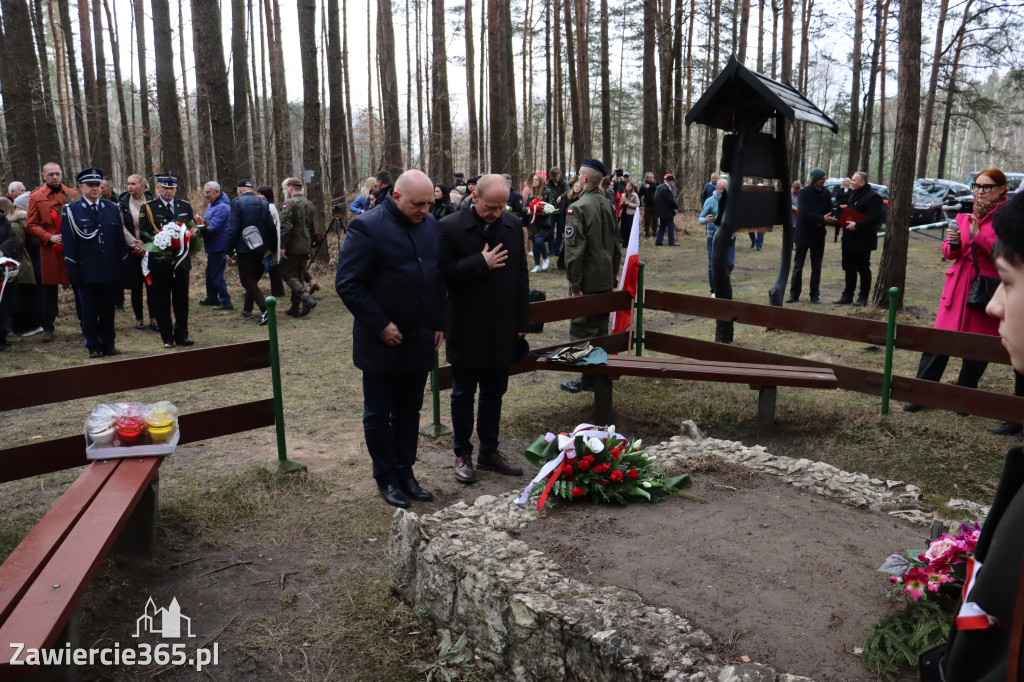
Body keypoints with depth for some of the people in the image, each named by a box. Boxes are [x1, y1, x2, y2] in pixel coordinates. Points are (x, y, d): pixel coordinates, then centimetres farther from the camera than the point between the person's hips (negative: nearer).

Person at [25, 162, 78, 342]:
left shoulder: (73, 194, 9)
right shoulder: (36, 197, 3)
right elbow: (30, 225, 1)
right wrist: (49, 237, -12)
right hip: (50, 250, -1)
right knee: (49, 290, 5)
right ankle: (48, 328, 14)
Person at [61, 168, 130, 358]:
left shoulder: (113, 208, 9)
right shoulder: (71, 211, 0)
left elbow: (120, 239, 10)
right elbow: (68, 243, -2)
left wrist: (125, 267, 5)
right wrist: (72, 271, -7)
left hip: (111, 271, 3)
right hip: (87, 272, -2)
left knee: (108, 311, 10)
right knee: (90, 312, 6)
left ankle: (108, 344, 21)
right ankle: (93, 347, 15)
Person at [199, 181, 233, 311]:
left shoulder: (221, 207, -21)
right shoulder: (211, 204, 12)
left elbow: (212, 228, -25)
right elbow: (207, 224, 23)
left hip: (219, 247, -11)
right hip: (213, 246, 11)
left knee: (217, 276, -6)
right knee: (210, 273, 21)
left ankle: (226, 302, 0)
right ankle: (212, 298, 36)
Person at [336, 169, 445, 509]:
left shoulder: (430, 224, 6)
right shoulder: (367, 227, -13)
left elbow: (439, 275, 14)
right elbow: (347, 284, -15)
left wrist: (438, 323, 8)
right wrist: (380, 326, -16)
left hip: (420, 340, 6)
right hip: (382, 342, -5)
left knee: (409, 411, 15)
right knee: (378, 415, 8)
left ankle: (405, 472, 27)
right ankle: (386, 478, 22)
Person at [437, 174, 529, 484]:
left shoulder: (512, 226, 3)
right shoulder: (450, 227, -10)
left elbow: (521, 276, 7)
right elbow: (442, 273, -14)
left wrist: (522, 322, 6)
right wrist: (481, 263, -20)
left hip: (503, 328, 4)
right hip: (466, 329, -4)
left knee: (494, 392, 13)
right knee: (463, 393, 8)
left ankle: (489, 451, 27)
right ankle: (463, 454, 22)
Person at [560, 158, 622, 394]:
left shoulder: (578, 208, -15)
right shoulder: (608, 206, 9)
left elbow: (574, 250, -20)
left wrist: (574, 284, -16)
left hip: (587, 281, -7)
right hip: (606, 279, 7)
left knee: (582, 330, 1)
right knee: (601, 330, 15)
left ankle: (588, 379, 5)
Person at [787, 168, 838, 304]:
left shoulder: (826, 193, 5)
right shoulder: (804, 192, -8)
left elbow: (829, 211, 9)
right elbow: (803, 212, -19)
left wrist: (830, 220, -14)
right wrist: (822, 218, -26)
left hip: (818, 235, 3)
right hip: (803, 233, -3)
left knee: (816, 267, 6)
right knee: (798, 266, 2)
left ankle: (815, 295, 13)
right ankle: (794, 294, 10)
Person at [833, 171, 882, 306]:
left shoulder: (873, 196, -13)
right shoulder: (853, 194, 16)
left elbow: (875, 218, -20)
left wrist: (857, 225, -24)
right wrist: (845, 220, 5)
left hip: (862, 241, -9)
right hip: (849, 239, 9)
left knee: (863, 269, 0)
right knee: (849, 268, 12)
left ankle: (863, 298, 8)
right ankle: (847, 296, 20)